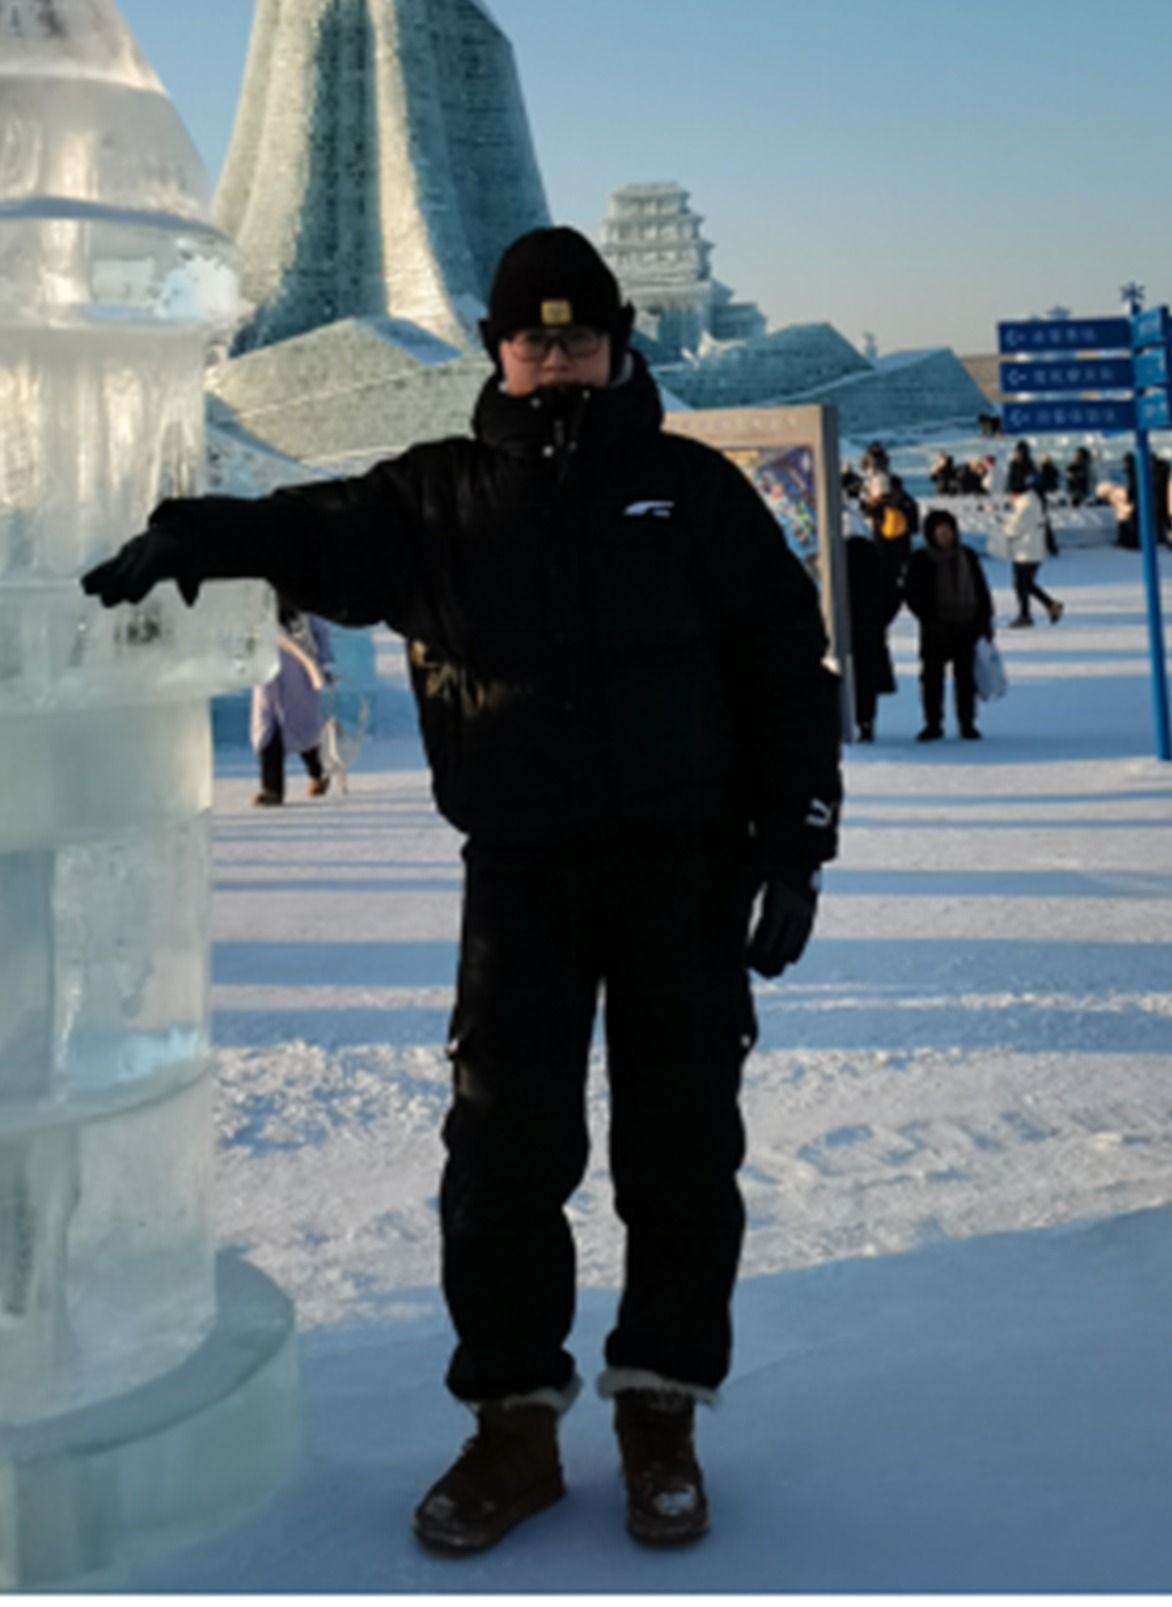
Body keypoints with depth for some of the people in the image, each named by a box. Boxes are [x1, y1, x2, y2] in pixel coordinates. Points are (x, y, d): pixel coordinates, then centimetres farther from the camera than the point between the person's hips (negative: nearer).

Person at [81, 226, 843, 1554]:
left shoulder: (690, 487, 4)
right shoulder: (439, 498, 8)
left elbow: (786, 665, 3)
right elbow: (316, 533, -1)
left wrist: (794, 845, -3)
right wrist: (189, 538, -23)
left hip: (683, 867, 0)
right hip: (519, 872, 1)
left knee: (681, 1146, 3)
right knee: (503, 1146, -1)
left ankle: (661, 1412, 18)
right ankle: (514, 1421, 13)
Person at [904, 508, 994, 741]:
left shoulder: (967, 556, 8)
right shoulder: (921, 560, -1)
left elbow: (981, 590, 13)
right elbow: (911, 594, -3)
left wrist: (985, 621, 9)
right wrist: (928, 616, -15)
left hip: (966, 627, 2)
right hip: (935, 630, -2)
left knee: (965, 677, 5)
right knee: (932, 676, 0)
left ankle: (967, 724, 12)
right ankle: (933, 724, 9)